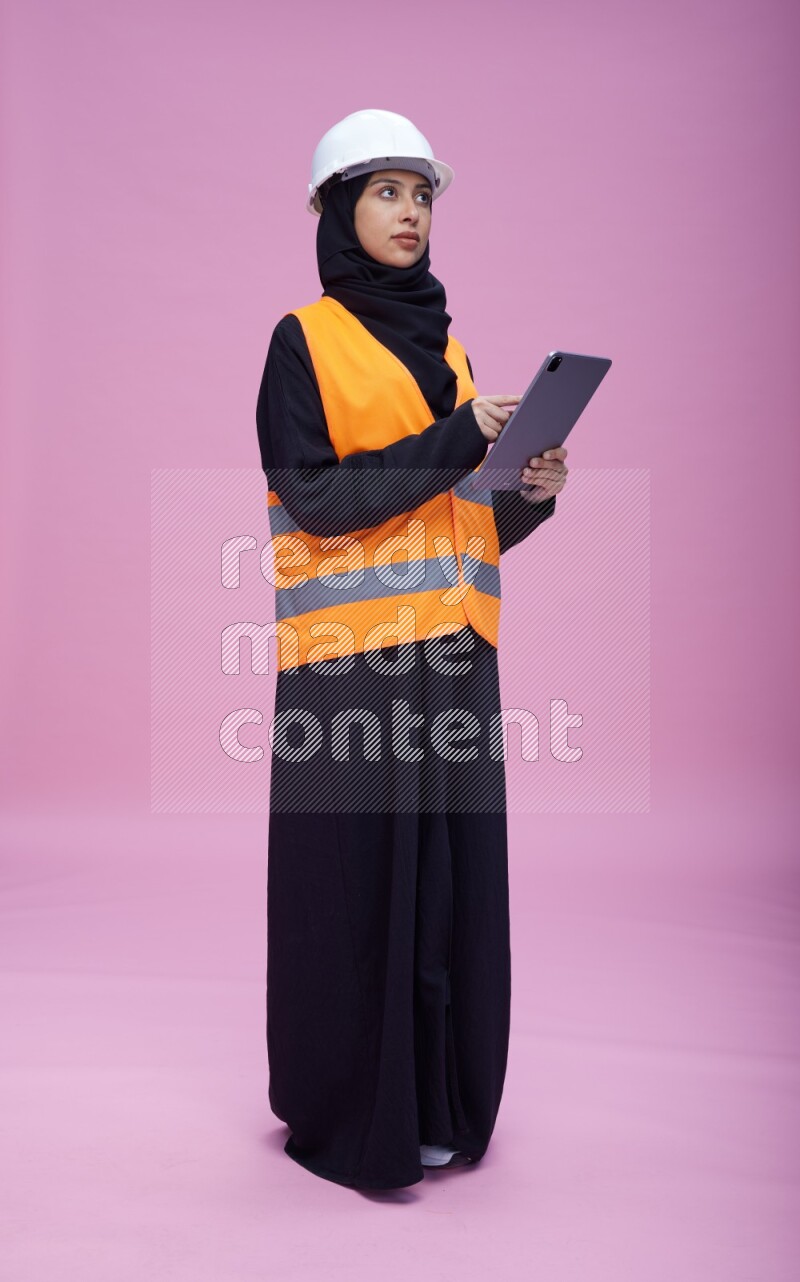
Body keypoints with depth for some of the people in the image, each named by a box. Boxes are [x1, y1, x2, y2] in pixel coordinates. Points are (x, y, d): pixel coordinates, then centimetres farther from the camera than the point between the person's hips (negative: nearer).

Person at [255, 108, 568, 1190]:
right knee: (354, 879, 1)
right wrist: (456, 442, -17)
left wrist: (532, 493, -5)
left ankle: (438, 1099, 24)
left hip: (453, 657, 6)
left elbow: (475, 525, 16)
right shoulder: (302, 341, 0)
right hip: (350, 660, -5)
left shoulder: (449, 350, 18)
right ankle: (344, 1115, 18)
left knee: (452, 875, 8)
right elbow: (313, 499, -12)